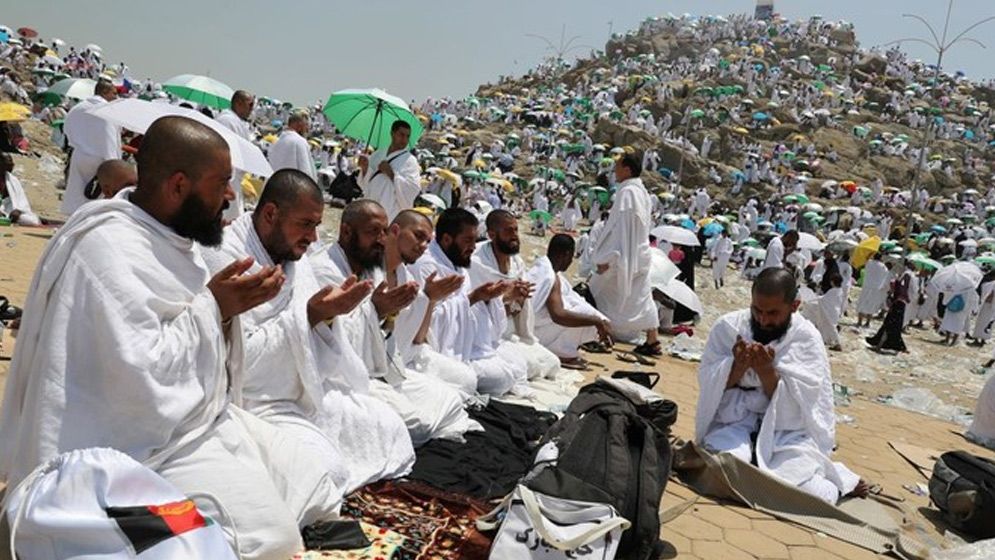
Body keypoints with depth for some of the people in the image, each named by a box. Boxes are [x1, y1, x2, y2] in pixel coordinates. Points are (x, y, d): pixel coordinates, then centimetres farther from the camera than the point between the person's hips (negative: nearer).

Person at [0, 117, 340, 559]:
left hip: (200, 418, 10)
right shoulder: (110, 248, -21)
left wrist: (228, 307, -5)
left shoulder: (170, 236, 8)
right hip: (143, 444, -10)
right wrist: (213, 307, -18)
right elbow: (138, 375, -28)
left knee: (315, 491, 9)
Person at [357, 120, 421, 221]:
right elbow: (365, 183, 13)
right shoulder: (377, 155, 13)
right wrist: (364, 168, -7)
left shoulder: (409, 160, -4)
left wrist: (391, 173, -19)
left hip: (392, 214, -6)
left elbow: (413, 188, -16)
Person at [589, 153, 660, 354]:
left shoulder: (626, 192, -17)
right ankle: (652, 341, 9)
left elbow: (619, 227, -21)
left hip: (624, 254, -9)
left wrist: (606, 257, -20)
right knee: (641, 298, 10)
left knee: (596, 292, 5)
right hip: (641, 253, 9)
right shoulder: (642, 191, 11)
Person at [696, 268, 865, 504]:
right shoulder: (727, 326, -2)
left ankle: (839, 484, 9)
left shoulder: (807, 338, -5)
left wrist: (766, 371, -28)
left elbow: (795, 407, -12)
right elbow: (709, 386, -6)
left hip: (789, 431, -1)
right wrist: (738, 365, -23)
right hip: (735, 422, 1)